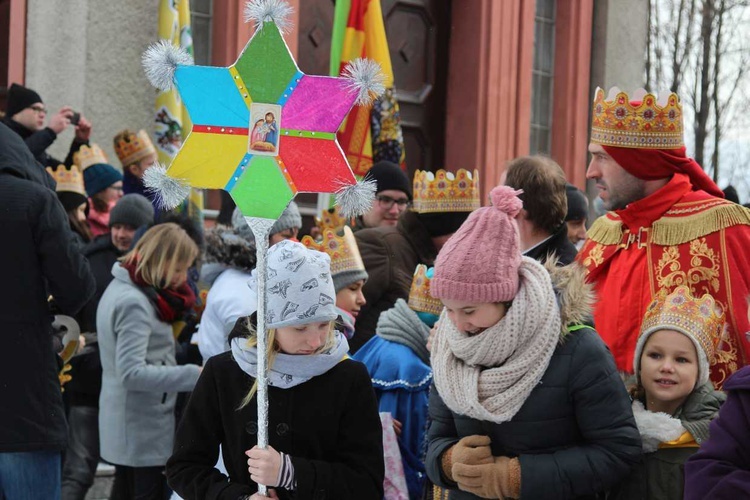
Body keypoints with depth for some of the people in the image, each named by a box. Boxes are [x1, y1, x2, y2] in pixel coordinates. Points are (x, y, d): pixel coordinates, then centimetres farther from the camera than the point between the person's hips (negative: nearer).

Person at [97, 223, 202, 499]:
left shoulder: (121, 288, 10)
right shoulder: (133, 303, -21)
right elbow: (132, 373, -28)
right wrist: (194, 374, -30)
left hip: (128, 425, 10)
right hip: (143, 427, -10)